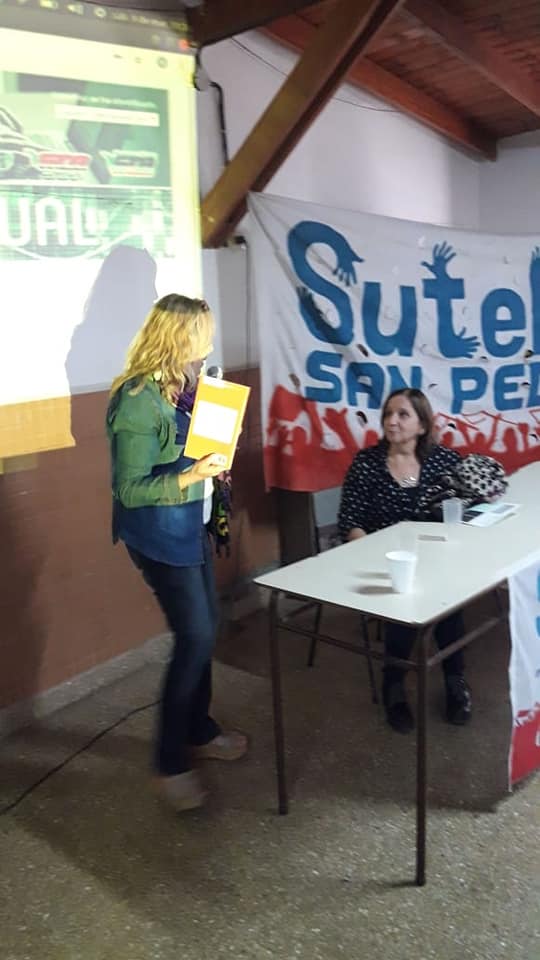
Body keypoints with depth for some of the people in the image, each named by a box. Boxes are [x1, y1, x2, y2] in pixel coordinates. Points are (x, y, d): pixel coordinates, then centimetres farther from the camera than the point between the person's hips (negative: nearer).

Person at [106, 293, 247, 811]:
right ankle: (171, 763, 12)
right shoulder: (138, 401, -22)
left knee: (203, 627, 16)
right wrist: (191, 477, -30)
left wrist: (212, 460, -1)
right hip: (159, 534, -9)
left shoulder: (181, 385, 4)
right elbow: (131, 490, -22)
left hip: (191, 525, 9)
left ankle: (199, 731, 34)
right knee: (195, 636, -5)